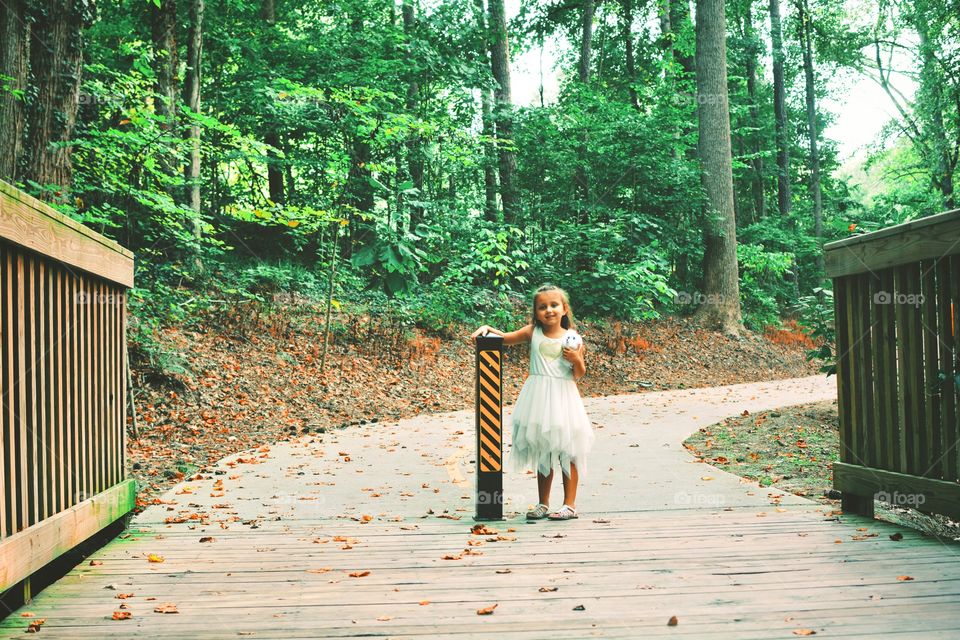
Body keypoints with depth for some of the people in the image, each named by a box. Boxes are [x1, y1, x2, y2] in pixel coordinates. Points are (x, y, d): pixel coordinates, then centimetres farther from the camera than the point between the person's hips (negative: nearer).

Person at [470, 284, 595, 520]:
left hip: (563, 397, -2)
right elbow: (505, 338, 11)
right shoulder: (532, 332, 2)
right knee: (542, 453, 11)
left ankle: (570, 504, 11)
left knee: (567, 452, 1)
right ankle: (543, 505, 20)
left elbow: (579, 375, 2)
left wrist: (577, 359, -18)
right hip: (538, 399, 2)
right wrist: (486, 328, -5)